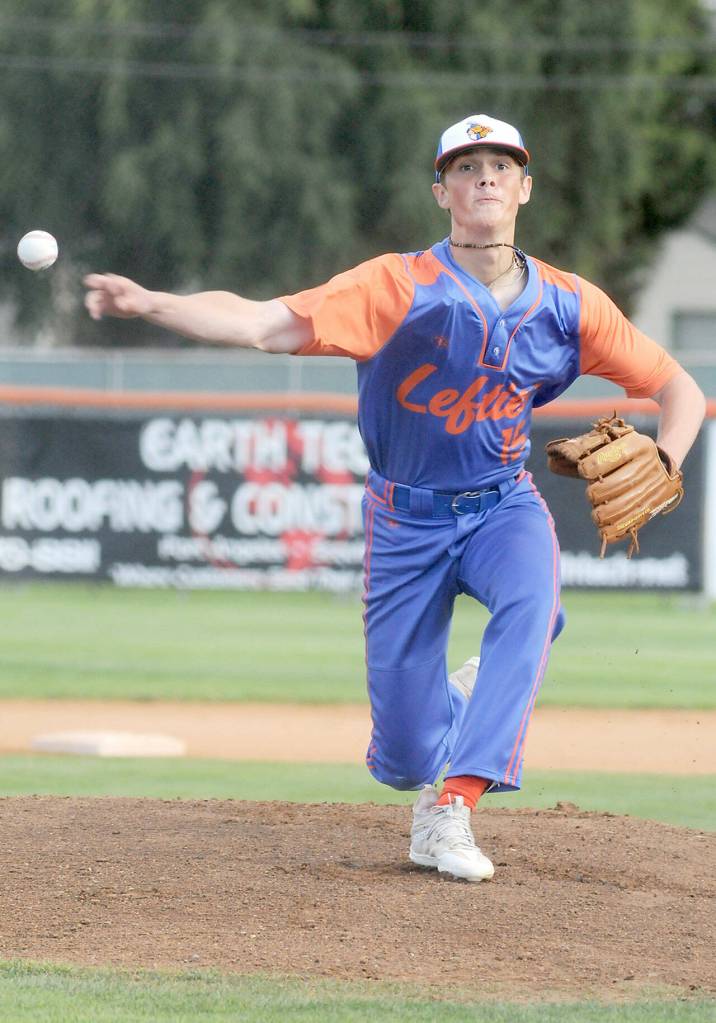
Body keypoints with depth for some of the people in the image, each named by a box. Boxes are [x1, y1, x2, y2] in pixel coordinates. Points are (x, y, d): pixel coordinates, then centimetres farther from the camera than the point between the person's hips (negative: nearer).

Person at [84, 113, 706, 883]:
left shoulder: (567, 305, -6)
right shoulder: (401, 287, -17)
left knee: (531, 602, -35)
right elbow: (263, 325, -27)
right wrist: (150, 305, -41)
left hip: (503, 507, 2)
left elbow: (678, 388, 1)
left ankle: (453, 808, -30)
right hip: (407, 521, -1)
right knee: (404, 758, -1)